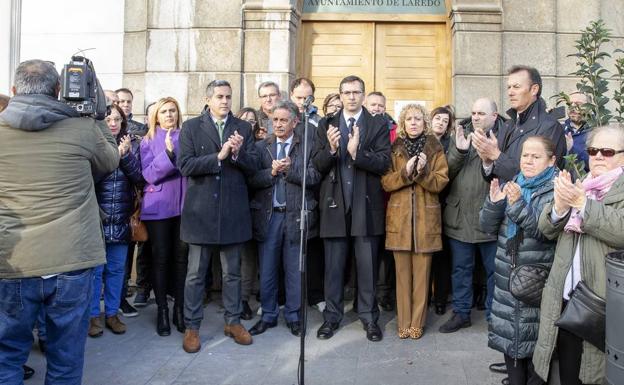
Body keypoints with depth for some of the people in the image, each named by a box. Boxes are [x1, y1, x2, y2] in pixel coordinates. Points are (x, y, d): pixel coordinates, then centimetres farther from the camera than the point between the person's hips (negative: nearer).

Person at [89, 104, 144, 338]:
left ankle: (111, 313, 24)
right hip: (97, 218, -3)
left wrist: (126, 155, -18)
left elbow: (139, 179, -3)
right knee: (95, 269, 6)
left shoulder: (132, 145, 4)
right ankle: (93, 315, 19)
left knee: (117, 269, 11)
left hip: (121, 220, 3)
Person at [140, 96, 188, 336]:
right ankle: (162, 309, 11)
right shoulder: (149, 141, 4)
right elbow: (149, 174, -8)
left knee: (181, 257, 2)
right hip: (158, 206, -1)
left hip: (183, 204, 2)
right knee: (160, 258, 1)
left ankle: (179, 308, 13)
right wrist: (168, 152, -20)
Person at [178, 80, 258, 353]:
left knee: (232, 272, 13)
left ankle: (233, 321, 27)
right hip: (201, 210, -2)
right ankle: (192, 327, 19)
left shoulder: (243, 128, 8)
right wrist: (219, 156, -18)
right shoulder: (191, 127, 1)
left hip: (233, 210, 2)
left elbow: (252, 166, 2)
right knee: (196, 274, 7)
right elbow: (185, 165, -10)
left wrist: (237, 153, -17)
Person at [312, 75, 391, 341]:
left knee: (367, 266, 6)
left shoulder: (378, 125, 3)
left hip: (366, 205, -1)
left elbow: (384, 163, -8)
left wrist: (357, 152, -22)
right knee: (333, 266, 9)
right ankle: (332, 316, 22)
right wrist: (331, 149, -18)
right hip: (335, 204, 2)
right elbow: (317, 165, 2)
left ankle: (369, 317, 19)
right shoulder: (326, 125, 8)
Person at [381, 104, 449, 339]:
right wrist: (405, 172, -15)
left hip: (426, 218, -1)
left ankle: (417, 323, 12)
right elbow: (386, 182, 0)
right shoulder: (394, 149, 9)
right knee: (402, 273, 3)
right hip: (399, 217, 1)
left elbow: (440, 182, -2)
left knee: (422, 273, 1)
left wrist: (423, 172, -19)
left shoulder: (434, 148, 6)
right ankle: (404, 322, 12)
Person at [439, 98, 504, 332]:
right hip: (459, 215, 4)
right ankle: (461, 313, 26)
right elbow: (447, 172, 2)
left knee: (494, 270, 9)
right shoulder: (460, 136, 9)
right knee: (460, 268, 13)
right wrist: (459, 151, -13)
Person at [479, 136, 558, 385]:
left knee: (534, 341, 0)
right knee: (508, 336, 12)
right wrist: (494, 203, -10)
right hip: (507, 277, 5)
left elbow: (546, 231, -17)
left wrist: (519, 204, -26)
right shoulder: (511, 186, 11)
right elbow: (488, 227, 8)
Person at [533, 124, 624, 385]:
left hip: (602, 305, -5)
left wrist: (582, 202, -22)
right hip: (565, 300, 5)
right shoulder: (578, 185, 13)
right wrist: (560, 205, -13)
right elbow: (547, 229, 7)